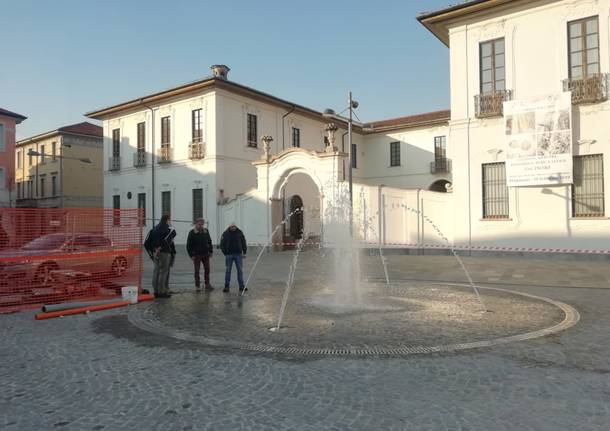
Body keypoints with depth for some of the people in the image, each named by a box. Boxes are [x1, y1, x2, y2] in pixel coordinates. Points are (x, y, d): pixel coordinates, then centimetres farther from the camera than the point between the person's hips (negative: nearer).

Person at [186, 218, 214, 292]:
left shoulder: (206, 231, 7)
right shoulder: (192, 233, -6)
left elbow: (209, 242, 16)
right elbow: (189, 245, -5)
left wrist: (211, 251, 9)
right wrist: (191, 255, -10)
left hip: (206, 254, 4)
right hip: (196, 255, -4)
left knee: (207, 269, 3)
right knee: (197, 270, 1)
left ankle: (207, 285, 10)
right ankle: (197, 285, 8)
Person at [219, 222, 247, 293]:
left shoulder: (239, 233, 3)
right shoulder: (225, 234, -2)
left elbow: (243, 243, 10)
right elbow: (222, 245, 2)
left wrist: (244, 252, 4)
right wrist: (225, 253, -4)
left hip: (238, 254, 2)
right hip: (229, 255, -1)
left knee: (239, 270, 4)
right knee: (228, 270, 1)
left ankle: (241, 286, 10)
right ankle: (226, 286, 8)